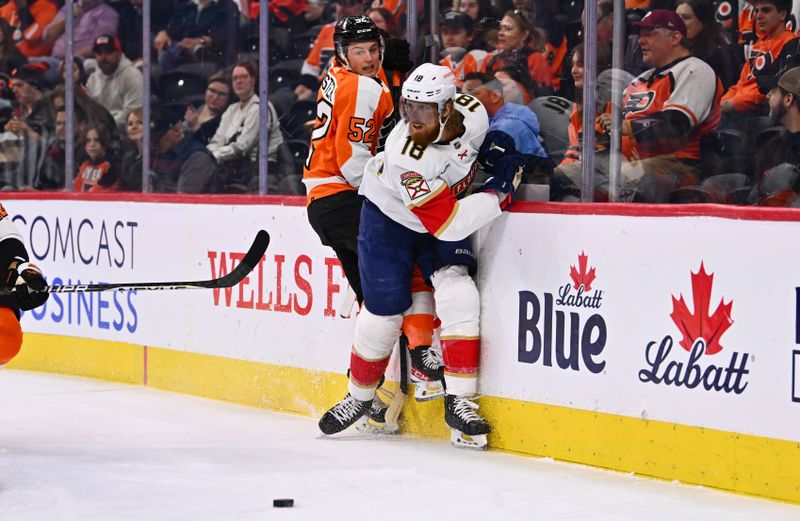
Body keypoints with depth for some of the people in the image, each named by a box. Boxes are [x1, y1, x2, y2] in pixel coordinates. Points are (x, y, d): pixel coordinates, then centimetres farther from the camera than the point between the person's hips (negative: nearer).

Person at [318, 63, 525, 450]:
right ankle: (359, 396, 25)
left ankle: (460, 402, -11)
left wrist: (502, 151, -5)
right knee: (383, 313, -2)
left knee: (458, 295, -16)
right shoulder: (405, 158, -37)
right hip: (388, 218, -4)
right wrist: (499, 191, -34)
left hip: (447, 208, 4)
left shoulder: (473, 113, -22)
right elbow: (448, 223, -37)